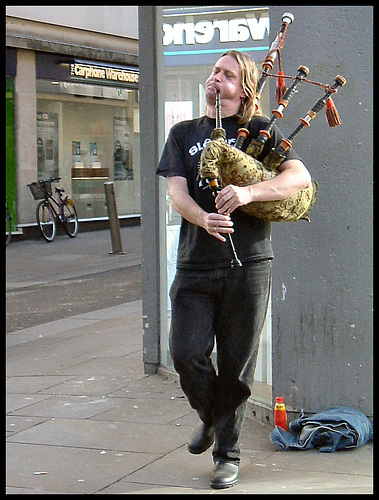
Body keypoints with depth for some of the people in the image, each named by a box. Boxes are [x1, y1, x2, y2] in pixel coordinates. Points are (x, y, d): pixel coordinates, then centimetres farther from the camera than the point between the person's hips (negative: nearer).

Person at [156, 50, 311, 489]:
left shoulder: (261, 131, 7)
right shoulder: (184, 134, 15)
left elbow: (300, 177, -6)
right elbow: (176, 191, 2)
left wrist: (248, 192, -23)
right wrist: (203, 219, -20)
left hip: (248, 266, -2)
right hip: (195, 265, 2)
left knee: (235, 365, 1)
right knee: (186, 353, -9)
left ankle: (227, 452, 16)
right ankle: (210, 417, 21)